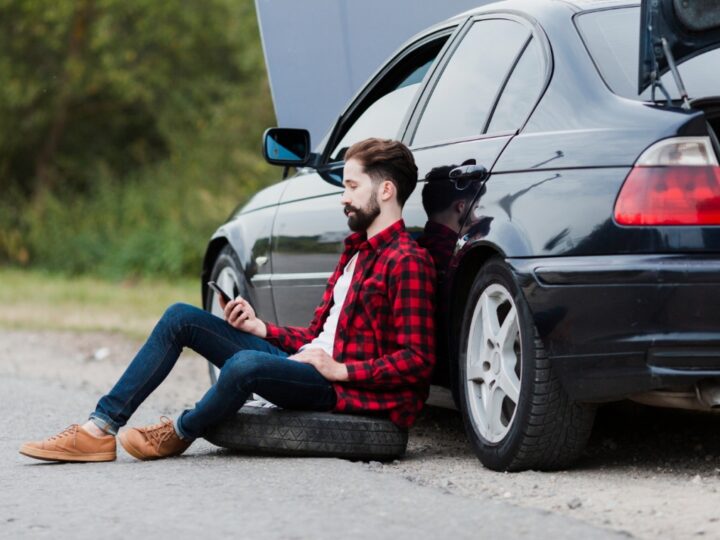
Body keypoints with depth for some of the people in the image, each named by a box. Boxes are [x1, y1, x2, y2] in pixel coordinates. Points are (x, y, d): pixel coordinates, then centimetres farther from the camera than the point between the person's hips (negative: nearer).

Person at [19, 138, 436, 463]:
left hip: (338, 386, -10)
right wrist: (261, 328, 10)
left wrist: (340, 369, -21)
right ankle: (101, 428, -5)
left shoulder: (407, 262, -10)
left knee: (245, 364, -39)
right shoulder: (358, 250, 23)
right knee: (180, 317, 4)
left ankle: (180, 434, -6)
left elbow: (418, 361, -18)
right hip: (301, 360, 10)